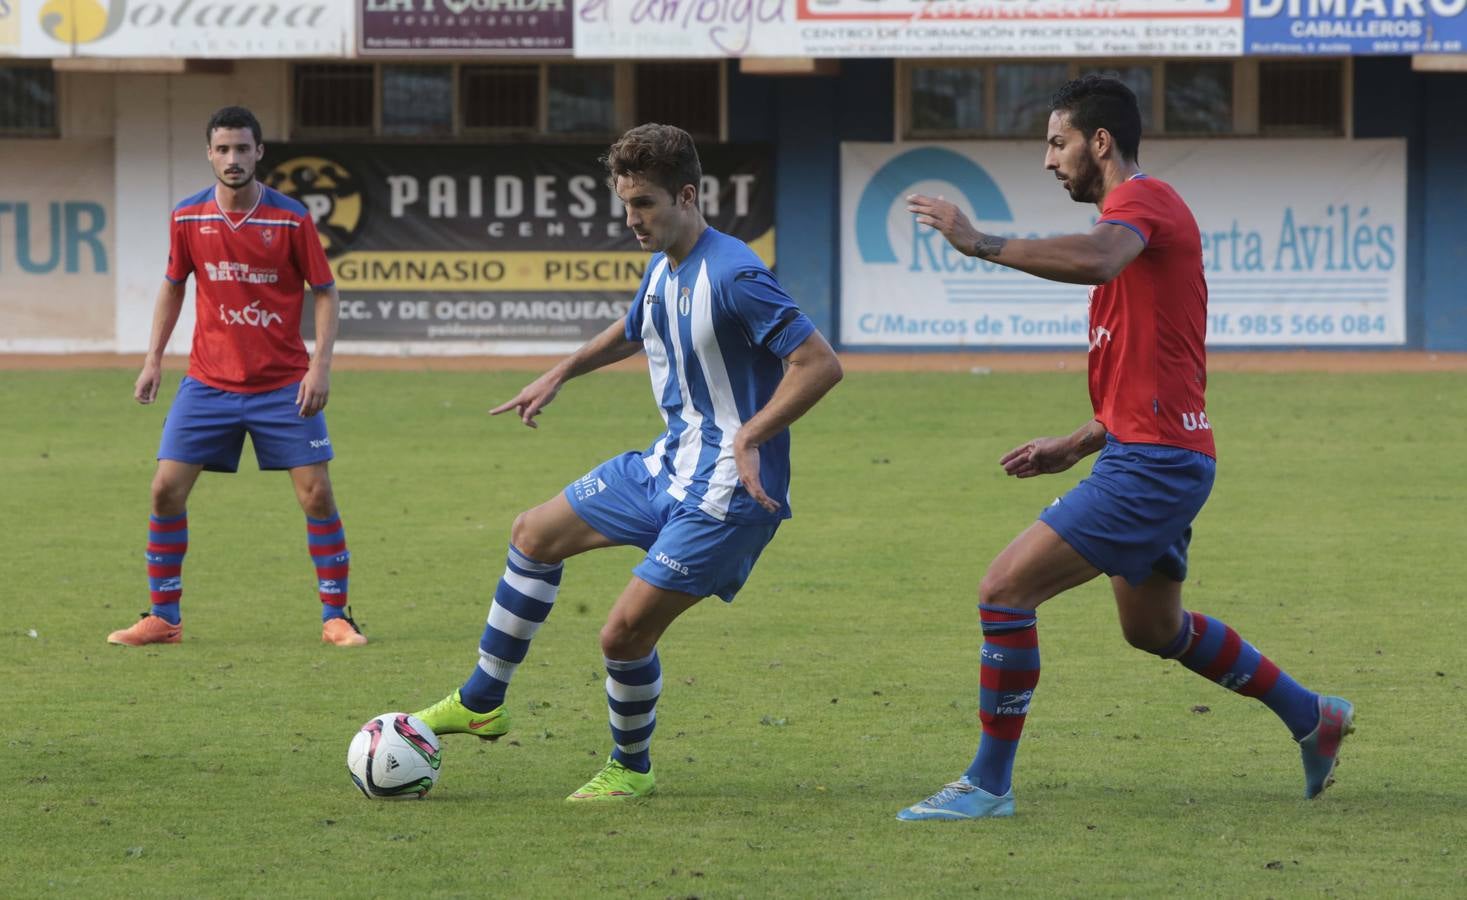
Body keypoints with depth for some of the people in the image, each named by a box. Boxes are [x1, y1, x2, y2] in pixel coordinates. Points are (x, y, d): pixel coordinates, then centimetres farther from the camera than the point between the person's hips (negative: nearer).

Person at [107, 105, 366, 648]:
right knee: (167, 490, -4)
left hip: (284, 386, -2)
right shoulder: (188, 218, 0)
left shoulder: (290, 218, -8)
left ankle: (336, 618, 6)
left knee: (316, 495, -6)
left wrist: (320, 367, -12)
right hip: (208, 382, 2)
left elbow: (325, 293, -2)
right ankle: (162, 619, 8)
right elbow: (172, 287, 14)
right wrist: (153, 360, 8)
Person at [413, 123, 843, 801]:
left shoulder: (733, 276, -23)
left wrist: (750, 437, -33)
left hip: (726, 492, -10)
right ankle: (480, 704, 28)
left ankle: (630, 769, 14)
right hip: (667, 465, 10)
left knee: (625, 633, -12)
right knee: (534, 534, 17)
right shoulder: (661, 271, 7)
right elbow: (632, 331, 31)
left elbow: (821, 363, -26)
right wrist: (559, 376, 31)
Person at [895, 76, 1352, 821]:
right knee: (1153, 628, 27)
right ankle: (1312, 717, 38)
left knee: (1004, 591, -12)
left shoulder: (1143, 200, -12)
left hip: (1153, 462, -11)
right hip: (1150, 457, 11)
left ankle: (989, 783, -7)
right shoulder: (1142, 215, 20)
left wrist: (980, 244, -35)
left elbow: (1095, 260, -39)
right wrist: (1076, 446, 20)